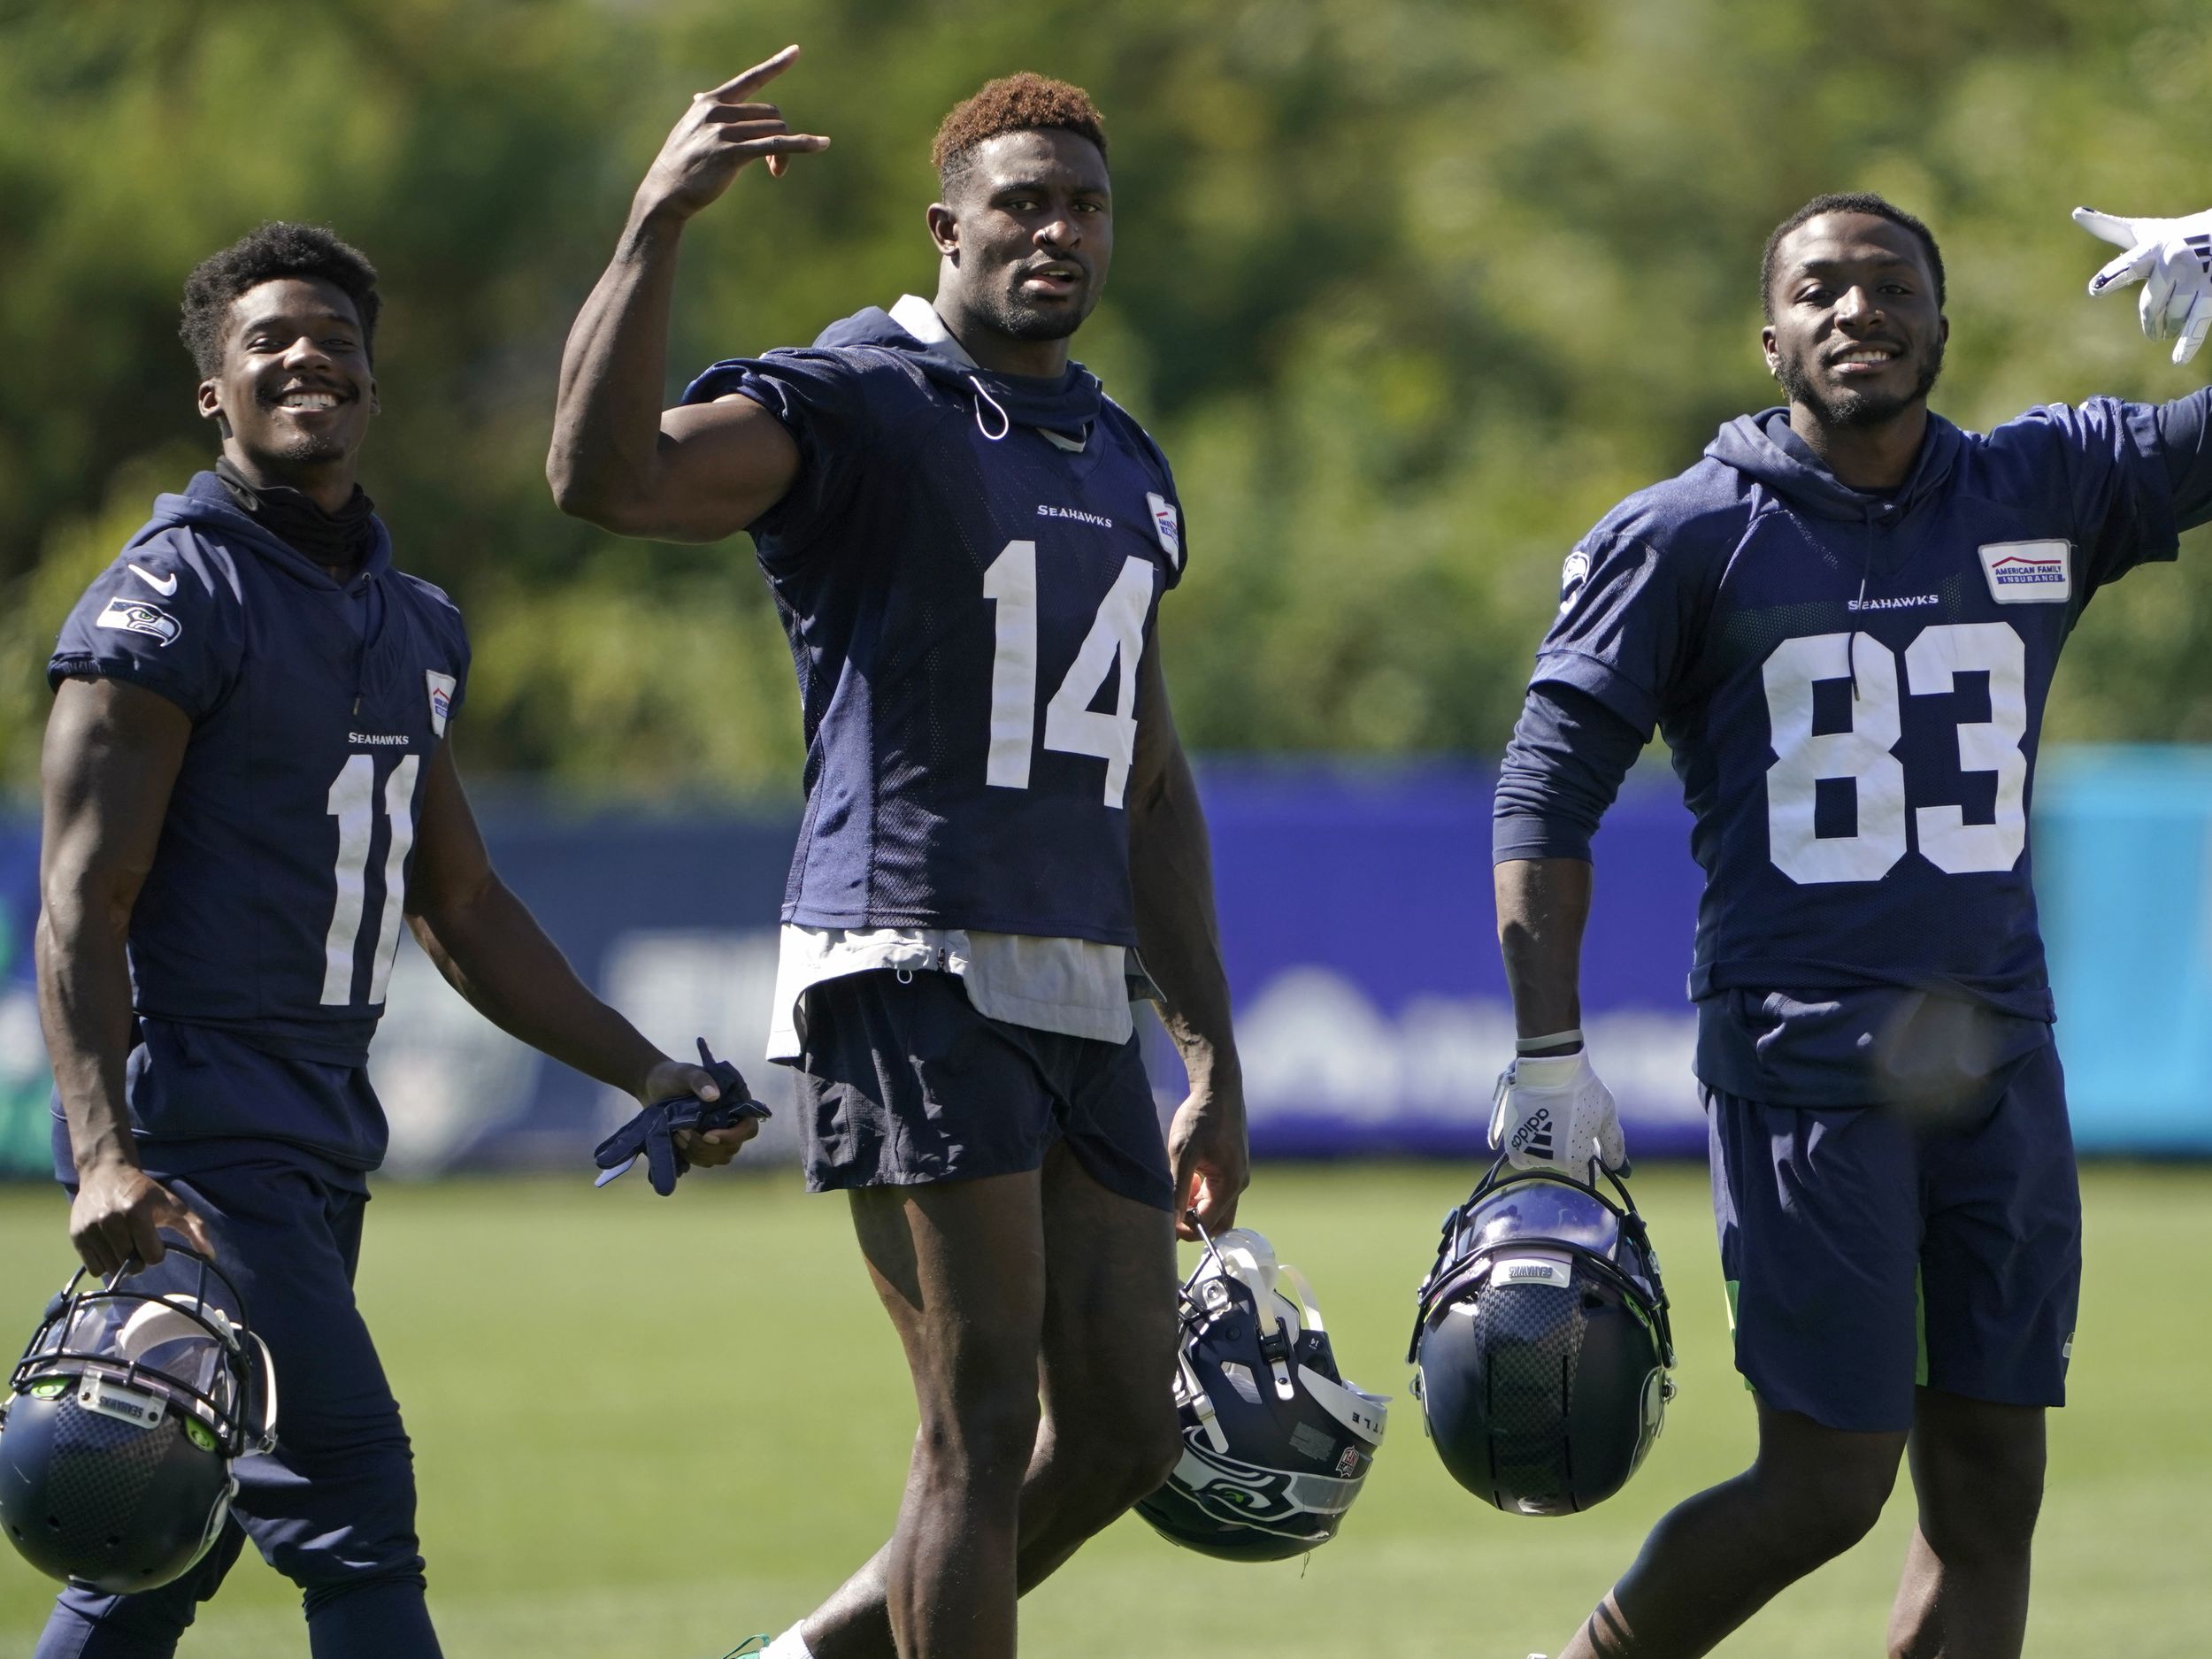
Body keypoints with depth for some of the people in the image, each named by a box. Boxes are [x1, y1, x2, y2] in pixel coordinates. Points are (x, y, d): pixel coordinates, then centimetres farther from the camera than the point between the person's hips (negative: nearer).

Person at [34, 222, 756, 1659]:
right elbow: (81, 907, -14)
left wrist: (645, 1074, 20)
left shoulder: (414, 627, 17)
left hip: (321, 1143, 8)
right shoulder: (172, 600, -8)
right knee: (353, 1513, -15)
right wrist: (106, 1157, -27)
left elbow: (461, 907, 26)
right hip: (196, 1146, -8)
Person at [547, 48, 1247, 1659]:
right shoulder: (852, 406, -4)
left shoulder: (1127, 469, 20)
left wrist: (1212, 1057, 19)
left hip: (1080, 1000, 8)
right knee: (985, 1429, -10)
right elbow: (605, 475, -24)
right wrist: (657, 224, -34)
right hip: (911, 978, -8)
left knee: (1123, 1431, 6)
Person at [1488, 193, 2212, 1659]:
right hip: (1801, 1074, -4)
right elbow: (1547, 792, -1)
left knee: (1991, 1486, 1)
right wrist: (1551, 1056, -9)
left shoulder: (2046, 491, 9)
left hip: (1999, 1061, 4)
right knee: (1829, 1483, -7)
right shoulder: (1685, 537, -1)